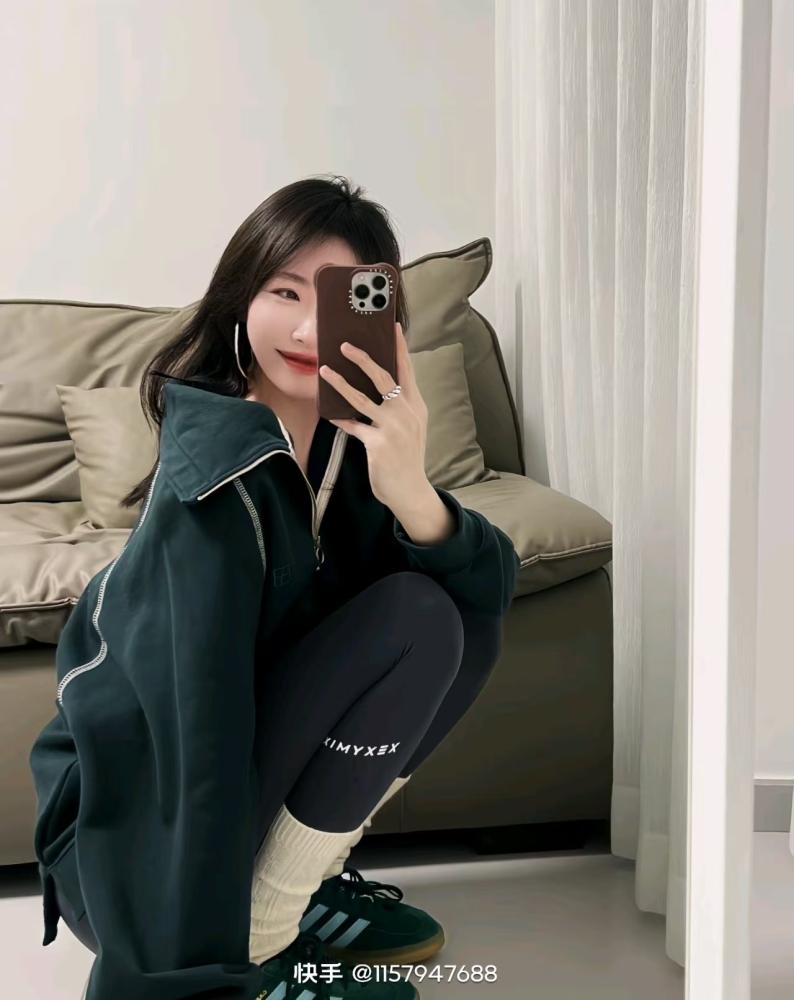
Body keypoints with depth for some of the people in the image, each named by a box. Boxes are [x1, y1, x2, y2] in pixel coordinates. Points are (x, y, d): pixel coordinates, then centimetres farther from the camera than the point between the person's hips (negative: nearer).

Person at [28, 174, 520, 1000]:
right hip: (136, 860, -7)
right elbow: (198, 729, -29)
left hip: (254, 776, 8)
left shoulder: (346, 440, -2)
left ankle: (302, 883, 7)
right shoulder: (219, 473, -25)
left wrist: (410, 491, -30)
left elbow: (493, 587, -9)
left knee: (462, 626, -2)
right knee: (414, 620, -21)